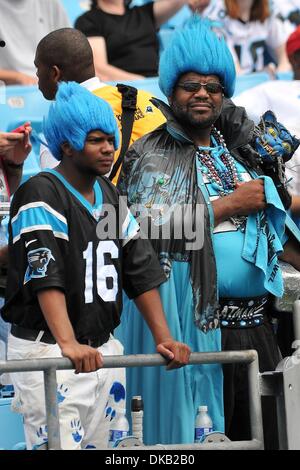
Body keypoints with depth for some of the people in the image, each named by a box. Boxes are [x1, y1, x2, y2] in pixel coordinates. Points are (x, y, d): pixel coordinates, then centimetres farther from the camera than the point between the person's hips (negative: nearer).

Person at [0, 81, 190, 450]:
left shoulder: (109, 194, 15)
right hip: (47, 349, -8)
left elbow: (141, 269, 15)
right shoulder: (42, 195, -10)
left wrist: (163, 338, 5)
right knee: (60, 445, -14)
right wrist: (68, 344, -36)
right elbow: (45, 275, -23)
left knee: (97, 445, 6)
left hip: (102, 348, 8)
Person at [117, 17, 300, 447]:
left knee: (258, 433, 6)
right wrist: (229, 205, -13)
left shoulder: (239, 153, 16)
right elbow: (148, 227, -16)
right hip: (192, 324, -6)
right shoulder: (154, 156, -1)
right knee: (198, 433, -5)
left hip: (253, 325, 6)